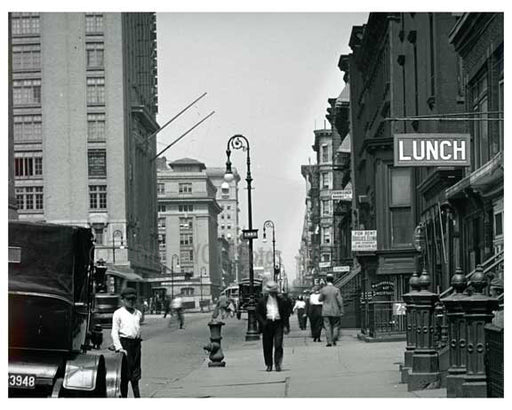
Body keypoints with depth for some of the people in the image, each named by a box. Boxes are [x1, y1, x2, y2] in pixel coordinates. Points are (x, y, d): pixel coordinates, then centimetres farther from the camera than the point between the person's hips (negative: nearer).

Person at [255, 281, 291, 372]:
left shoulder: (281, 300, 6)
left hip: (278, 324, -1)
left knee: (278, 345, -10)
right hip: (267, 324, 1)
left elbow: (286, 313, 7)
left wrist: (285, 326, -1)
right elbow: (258, 313, 7)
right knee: (267, 346, 4)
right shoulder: (262, 301, 5)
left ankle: (278, 364, -8)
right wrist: (263, 322, -8)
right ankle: (269, 365, 13)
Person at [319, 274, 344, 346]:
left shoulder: (323, 290, -6)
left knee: (327, 326, 2)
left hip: (326, 311, 0)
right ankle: (334, 340, 4)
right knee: (336, 326, 12)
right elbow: (340, 301, -7)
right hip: (335, 311, 0)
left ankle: (329, 341, -5)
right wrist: (341, 311, -1)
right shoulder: (336, 290, -6)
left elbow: (320, 299, 5)